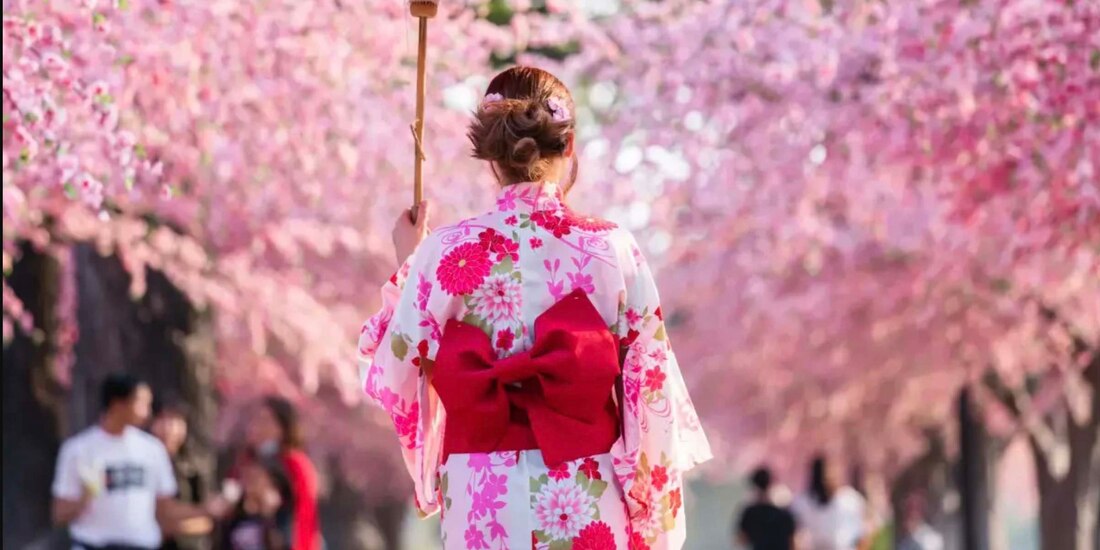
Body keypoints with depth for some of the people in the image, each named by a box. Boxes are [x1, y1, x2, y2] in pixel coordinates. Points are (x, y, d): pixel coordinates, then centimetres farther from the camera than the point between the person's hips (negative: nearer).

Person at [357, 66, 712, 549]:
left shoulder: (448, 253, -4)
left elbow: (396, 374, 5)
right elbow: (650, 390, 0)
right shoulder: (612, 250, -3)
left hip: (485, 506, 0)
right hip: (587, 505, 0)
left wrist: (405, 268, 18)